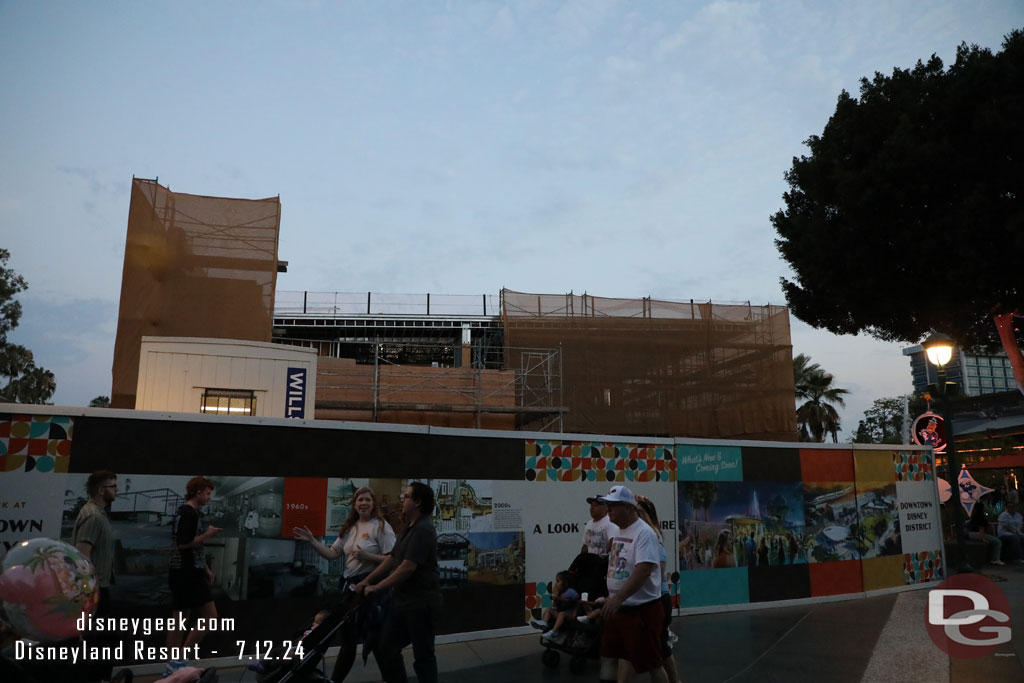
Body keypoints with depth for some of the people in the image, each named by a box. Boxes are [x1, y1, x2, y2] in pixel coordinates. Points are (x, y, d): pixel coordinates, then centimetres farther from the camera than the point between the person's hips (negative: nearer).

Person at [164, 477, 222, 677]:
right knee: (210, 616, -7)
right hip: (188, 574, -10)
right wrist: (208, 534, -13)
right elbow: (185, 543, -24)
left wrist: (205, 569, 21)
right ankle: (179, 660, -3)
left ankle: (173, 666, 16)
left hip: (183, 572, 10)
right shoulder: (189, 513, -15)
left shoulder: (184, 512, 18)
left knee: (180, 618, 12)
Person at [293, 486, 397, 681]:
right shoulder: (349, 528, 12)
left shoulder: (381, 526, -8)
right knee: (348, 637, 15)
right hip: (349, 585, 6)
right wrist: (311, 541, -6)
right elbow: (331, 554, 6)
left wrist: (367, 556, -24)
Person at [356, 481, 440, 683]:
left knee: (422, 656, 0)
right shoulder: (410, 528, 15)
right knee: (385, 649, 14)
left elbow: (408, 568, -23)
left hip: (421, 604, -10)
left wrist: (377, 587, -14)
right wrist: (366, 581, 14)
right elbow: (391, 559, 19)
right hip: (403, 601, 10)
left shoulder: (423, 529, -19)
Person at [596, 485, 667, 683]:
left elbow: (644, 570, -30)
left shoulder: (644, 533, -19)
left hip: (643, 609, -8)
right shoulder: (619, 532, 9)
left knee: (651, 663, 4)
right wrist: (612, 598, 22)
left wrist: (618, 598, -36)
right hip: (621, 608, 9)